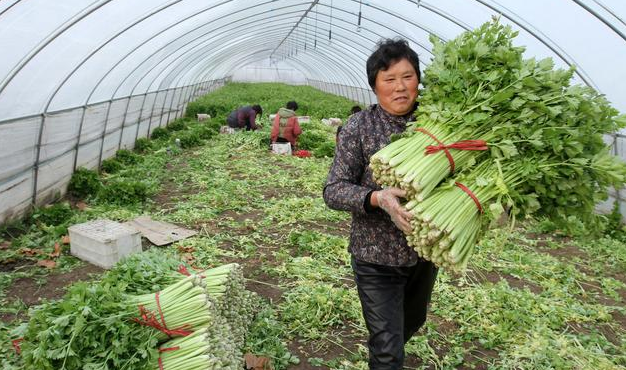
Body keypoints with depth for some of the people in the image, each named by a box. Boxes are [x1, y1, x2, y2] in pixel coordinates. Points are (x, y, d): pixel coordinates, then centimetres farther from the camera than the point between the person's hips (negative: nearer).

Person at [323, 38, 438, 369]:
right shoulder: (359, 127, -13)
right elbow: (333, 191, -15)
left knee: (413, 322, 29)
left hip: (425, 250, 5)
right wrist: (377, 198, -32)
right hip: (377, 255, -4)